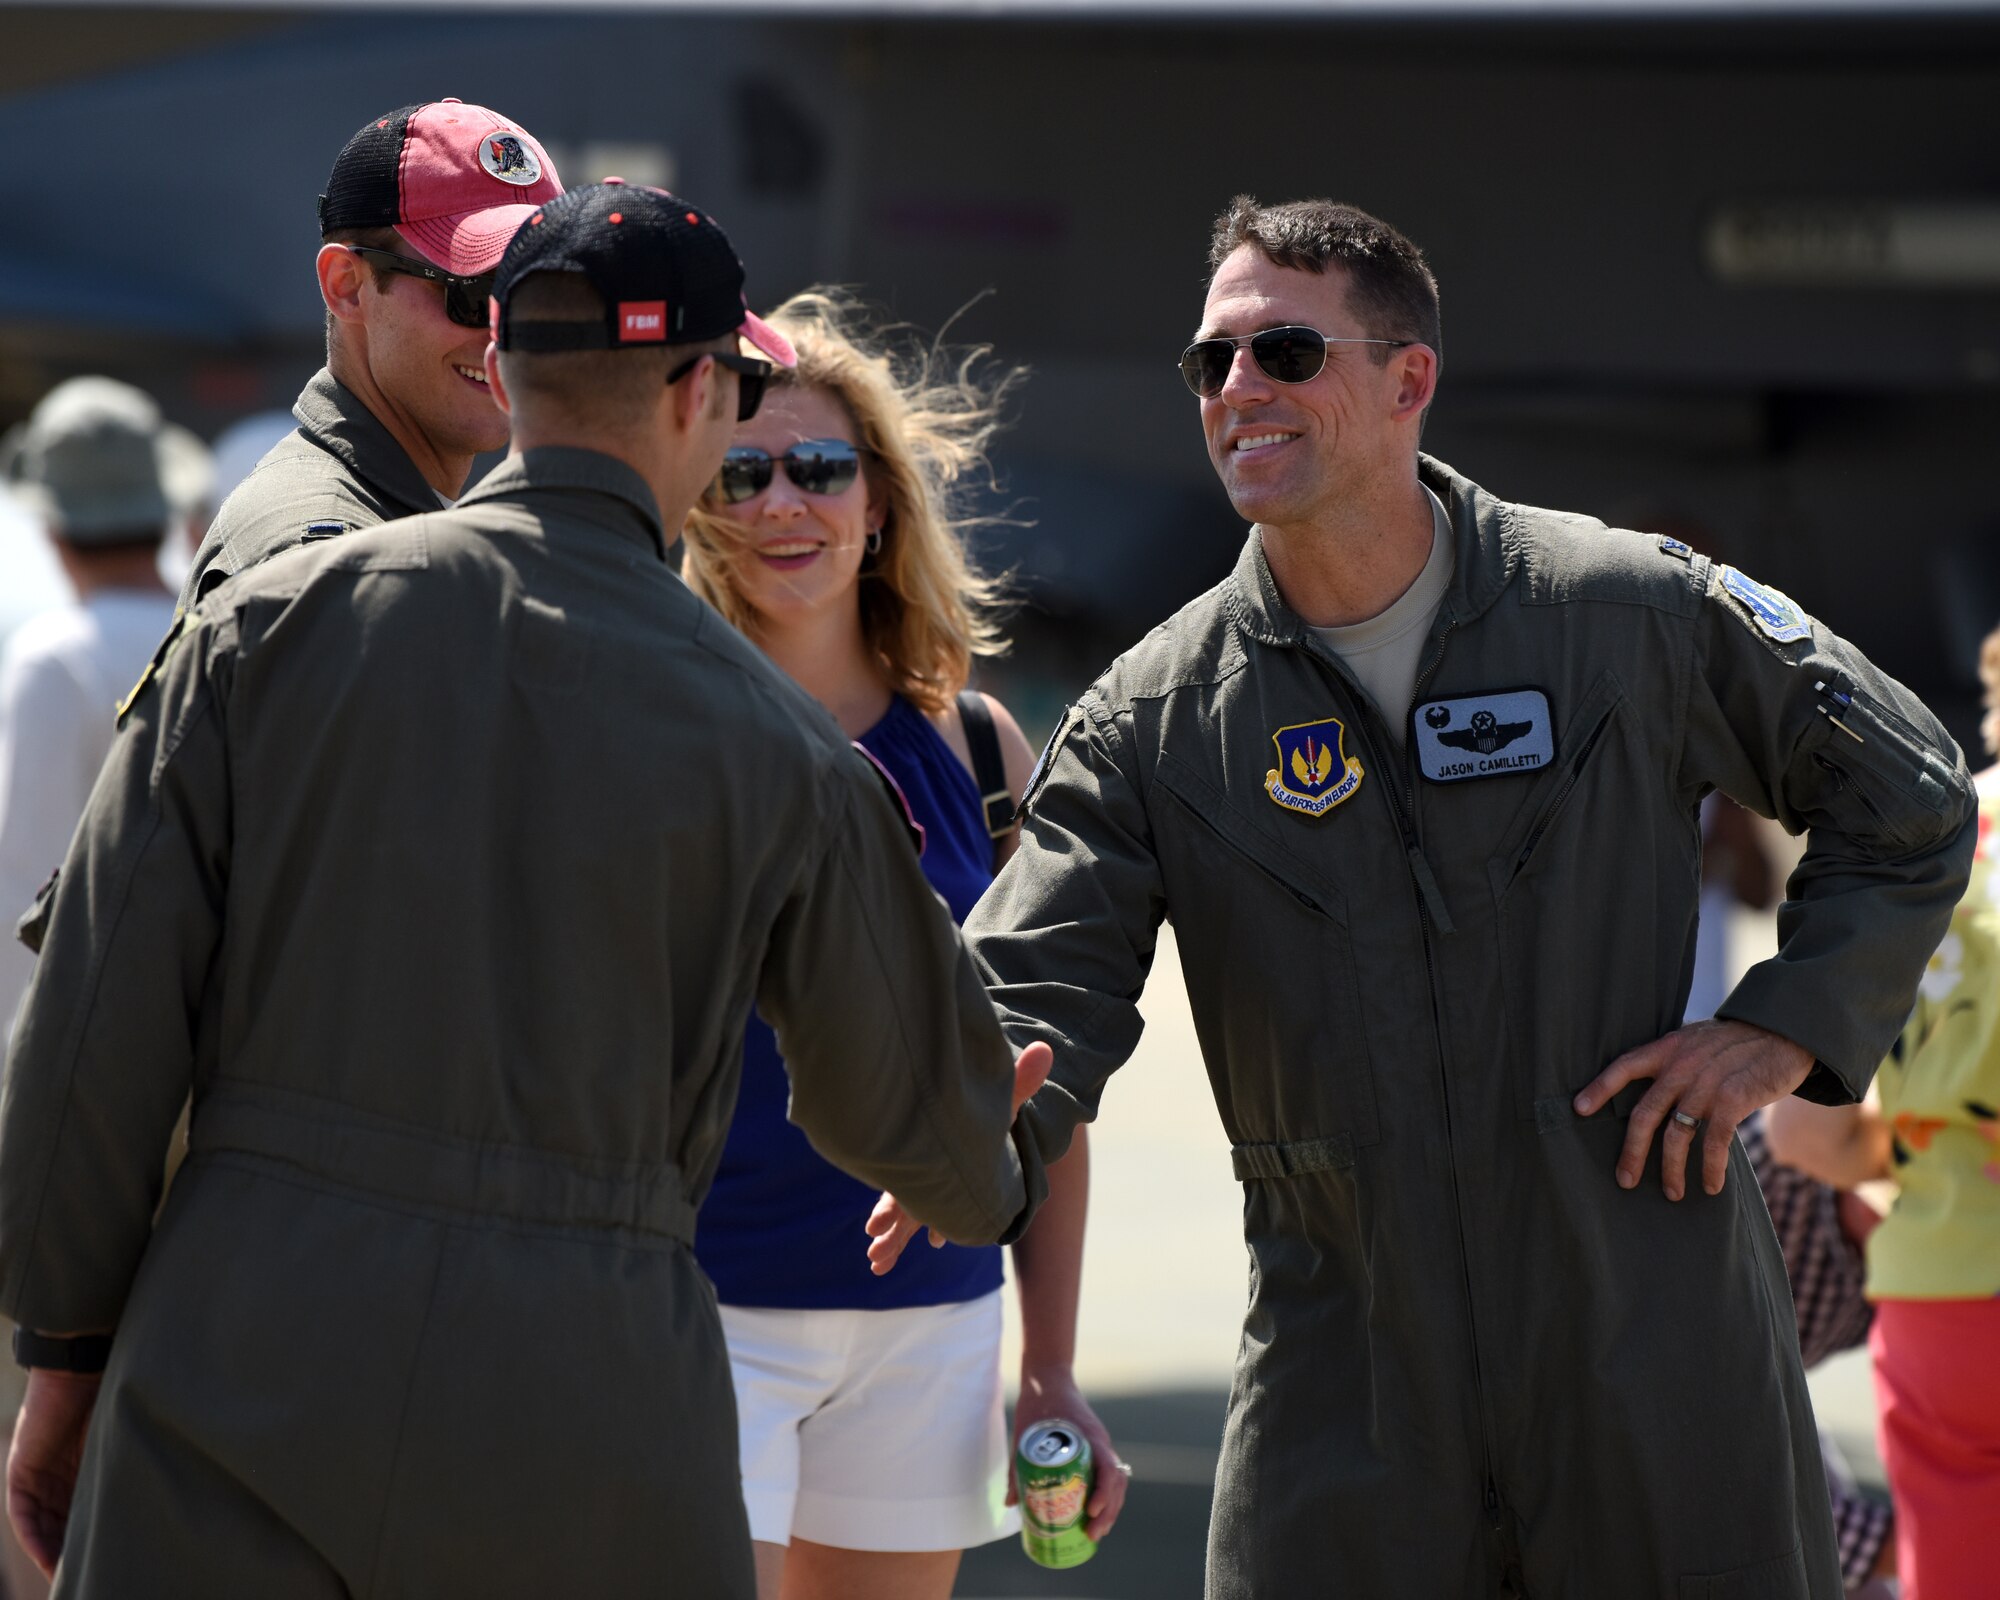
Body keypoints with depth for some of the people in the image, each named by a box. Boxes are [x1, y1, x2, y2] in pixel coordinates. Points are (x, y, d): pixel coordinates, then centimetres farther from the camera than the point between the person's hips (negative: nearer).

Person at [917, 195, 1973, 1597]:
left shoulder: (1636, 614, -2)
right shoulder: (1153, 718, 2)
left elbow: (1909, 798, 9)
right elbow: (1033, 992, -7)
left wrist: (1787, 1031, -2)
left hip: (1655, 1367, -1)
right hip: (1345, 1384, 1)